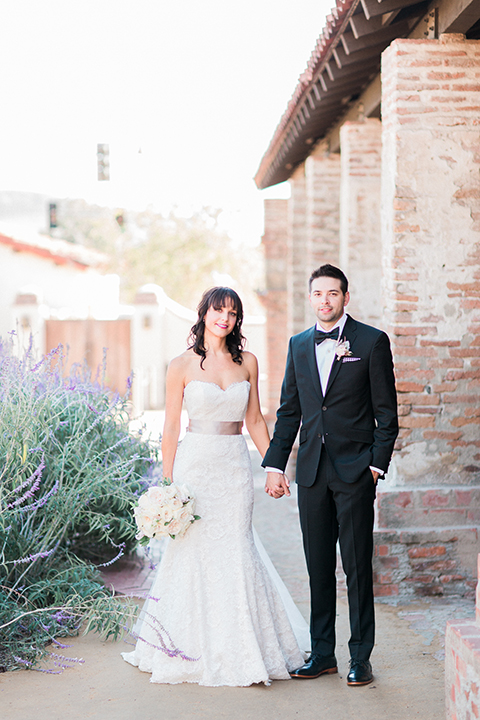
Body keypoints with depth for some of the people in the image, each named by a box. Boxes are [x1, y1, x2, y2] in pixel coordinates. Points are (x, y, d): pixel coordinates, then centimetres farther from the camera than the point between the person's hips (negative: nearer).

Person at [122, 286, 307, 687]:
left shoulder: (247, 362, 7)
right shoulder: (183, 366, -2)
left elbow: (255, 420, 13)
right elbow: (171, 428, -1)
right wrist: (168, 483, -5)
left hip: (236, 467, 3)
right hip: (196, 463, -3)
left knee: (235, 553, 4)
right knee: (195, 553, 1)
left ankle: (238, 651, 16)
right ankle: (194, 653, 15)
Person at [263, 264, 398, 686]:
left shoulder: (372, 342, -2)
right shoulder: (299, 345, 11)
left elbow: (386, 413, -2)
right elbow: (289, 411, 14)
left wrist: (377, 465, -8)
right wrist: (275, 465, 9)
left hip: (354, 470, -4)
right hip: (311, 472, 4)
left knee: (358, 567, 1)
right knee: (318, 567, 10)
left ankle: (361, 658, 10)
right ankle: (322, 653, 21)